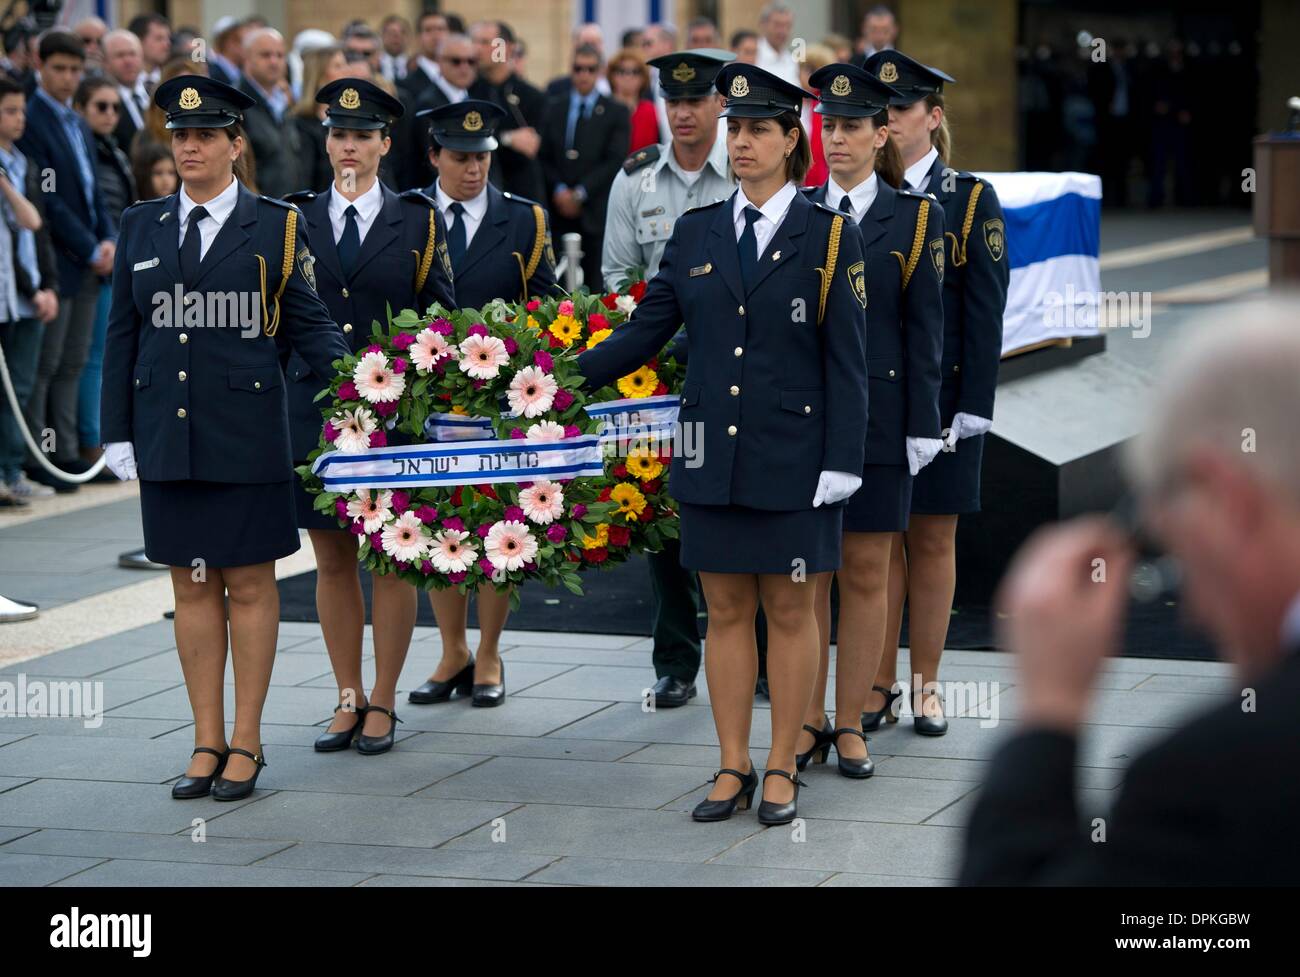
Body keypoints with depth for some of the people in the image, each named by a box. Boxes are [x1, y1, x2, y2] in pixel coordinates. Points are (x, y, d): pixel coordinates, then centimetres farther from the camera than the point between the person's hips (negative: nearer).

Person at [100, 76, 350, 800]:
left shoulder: (275, 225, 1)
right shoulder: (143, 226, 9)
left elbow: (308, 321, 0)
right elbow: (123, 334, 10)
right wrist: (118, 431, 6)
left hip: (246, 433, -3)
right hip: (167, 434, 3)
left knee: (249, 582, 3)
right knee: (192, 584, 7)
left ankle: (246, 742, 11)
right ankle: (207, 742, 14)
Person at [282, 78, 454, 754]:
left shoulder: (415, 223, 4)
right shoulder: (294, 222, 7)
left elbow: (441, 314, 3)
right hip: (314, 406, 2)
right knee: (332, 558, 6)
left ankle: (382, 702, 10)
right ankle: (347, 698, 16)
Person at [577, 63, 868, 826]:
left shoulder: (831, 237, -3)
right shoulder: (695, 234, 7)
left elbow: (848, 363, -5)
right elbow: (645, 333, 7)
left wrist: (841, 465, -10)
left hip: (793, 461, -3)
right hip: (712, 458, 3)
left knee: (790, 612, 5)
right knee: (727, 611, 8)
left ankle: (782, 771, 14)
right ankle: (733, 769, 16)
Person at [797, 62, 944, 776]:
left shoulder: (915, 218, 2)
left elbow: (925, 329, 1)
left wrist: (922, 425, -4)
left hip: (877, 415, -1)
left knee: (866, 573, 3)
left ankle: (850, 722, 11)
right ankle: (808, 722, 12)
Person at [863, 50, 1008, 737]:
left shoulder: (969, 199, 1)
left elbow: (984, 312, -3)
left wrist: (973, 407, -9)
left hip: (939, 396, -2)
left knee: (932, 538, 5)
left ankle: (925, 687, 13)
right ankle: (878, 689, 10)